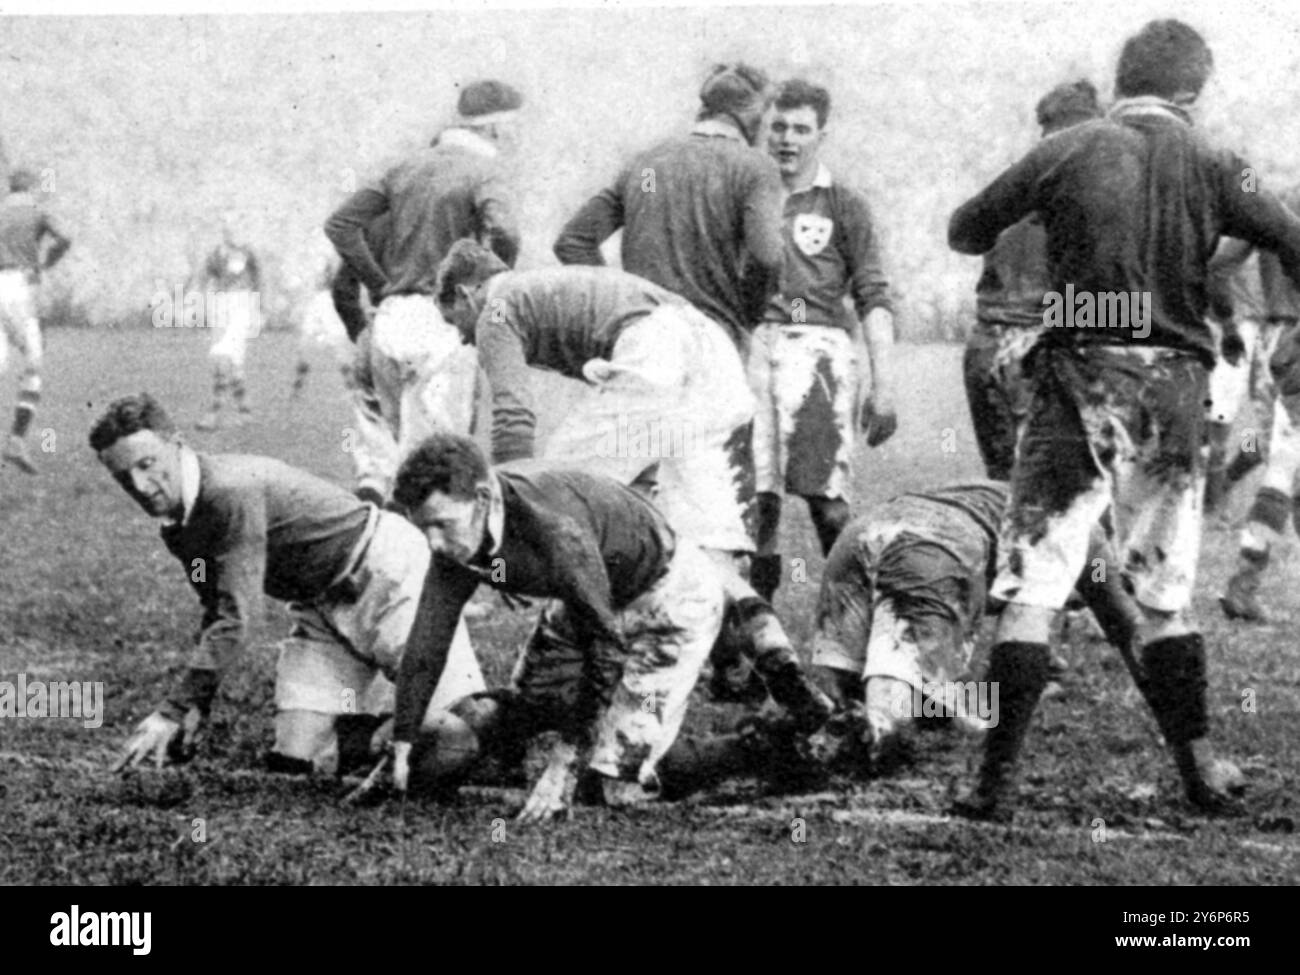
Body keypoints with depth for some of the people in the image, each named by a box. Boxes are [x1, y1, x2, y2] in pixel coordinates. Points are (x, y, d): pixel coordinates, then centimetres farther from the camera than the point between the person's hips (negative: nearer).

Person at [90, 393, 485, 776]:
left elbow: (237, 620, -31)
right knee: (295, 760, -2)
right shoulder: (178, 527, 1)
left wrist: (173, 712, -30)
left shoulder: (233, 491, -28)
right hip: (323, 607, 8)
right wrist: (196, 710, 4)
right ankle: (375, 715, 22)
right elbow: (217, 616, 14)